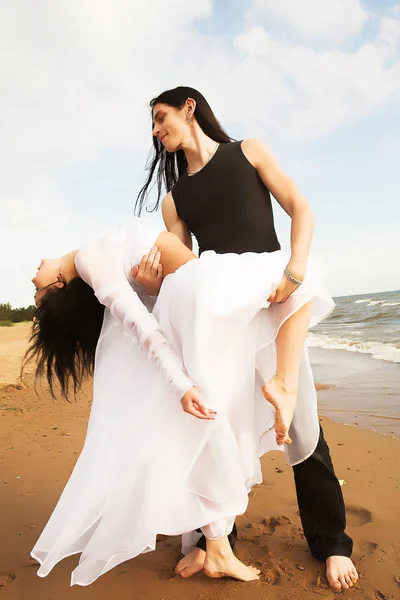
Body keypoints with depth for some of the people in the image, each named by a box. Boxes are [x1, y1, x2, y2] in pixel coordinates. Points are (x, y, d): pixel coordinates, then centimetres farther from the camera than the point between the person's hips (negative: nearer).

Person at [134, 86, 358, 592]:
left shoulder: (247, 152, 7)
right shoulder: (174, 200, 13)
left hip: (272, 302, -3)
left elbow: (301, 209, -1)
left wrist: (296, 267, -19)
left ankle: (331, 543, 17)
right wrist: (153, 280, -17)